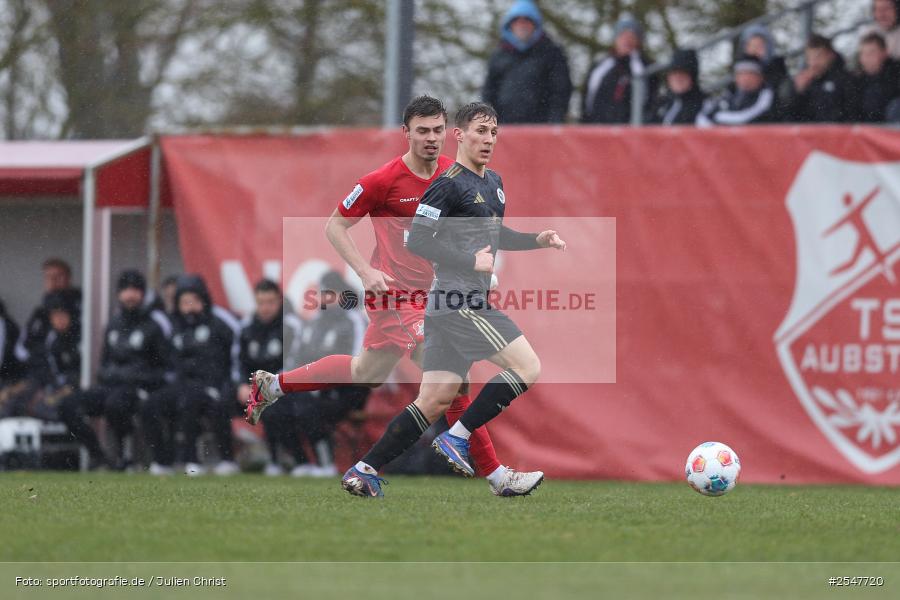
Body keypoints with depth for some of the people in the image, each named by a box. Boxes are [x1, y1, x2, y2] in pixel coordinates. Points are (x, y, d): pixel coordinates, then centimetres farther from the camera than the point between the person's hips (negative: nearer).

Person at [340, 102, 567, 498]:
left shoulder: (493, 183, 19)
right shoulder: (449, 185, -11)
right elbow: (417, 241, -15)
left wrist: (537, 240, 17)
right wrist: (471, 262, -18)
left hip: (448, 305, 9)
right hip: (458, 301, -9)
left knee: (435, 400, 7)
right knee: (528, 368, -12)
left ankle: (364, 470, 6)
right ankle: (456, 439, -8)